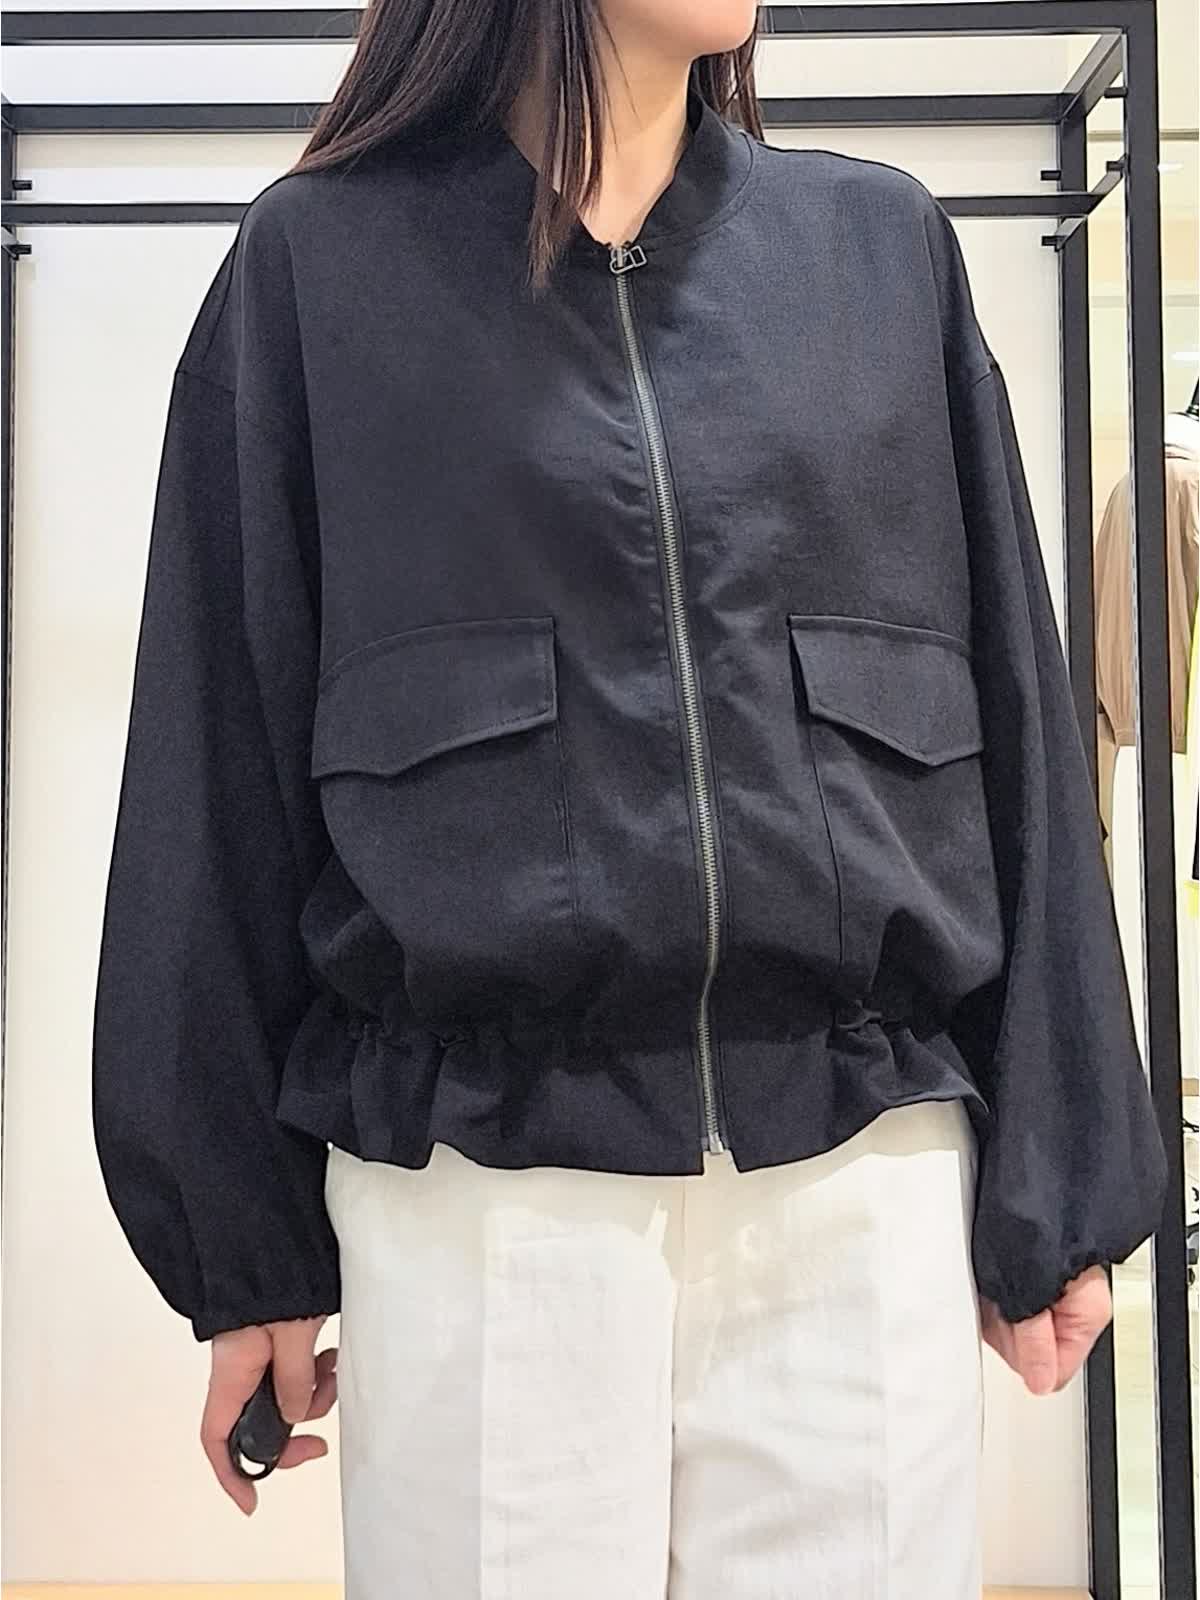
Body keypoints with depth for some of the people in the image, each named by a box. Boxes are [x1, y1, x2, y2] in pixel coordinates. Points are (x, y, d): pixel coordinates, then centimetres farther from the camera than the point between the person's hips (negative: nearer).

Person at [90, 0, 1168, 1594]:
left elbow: (1014, 735, 7)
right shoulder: (321, 261, 4)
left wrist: (1055, 1183, 5)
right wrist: (246, 1240, 2)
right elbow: (224, 771, 2)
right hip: (485, 1190, -1)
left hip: (866, 1174, 2)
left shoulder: (883, 246, 10)